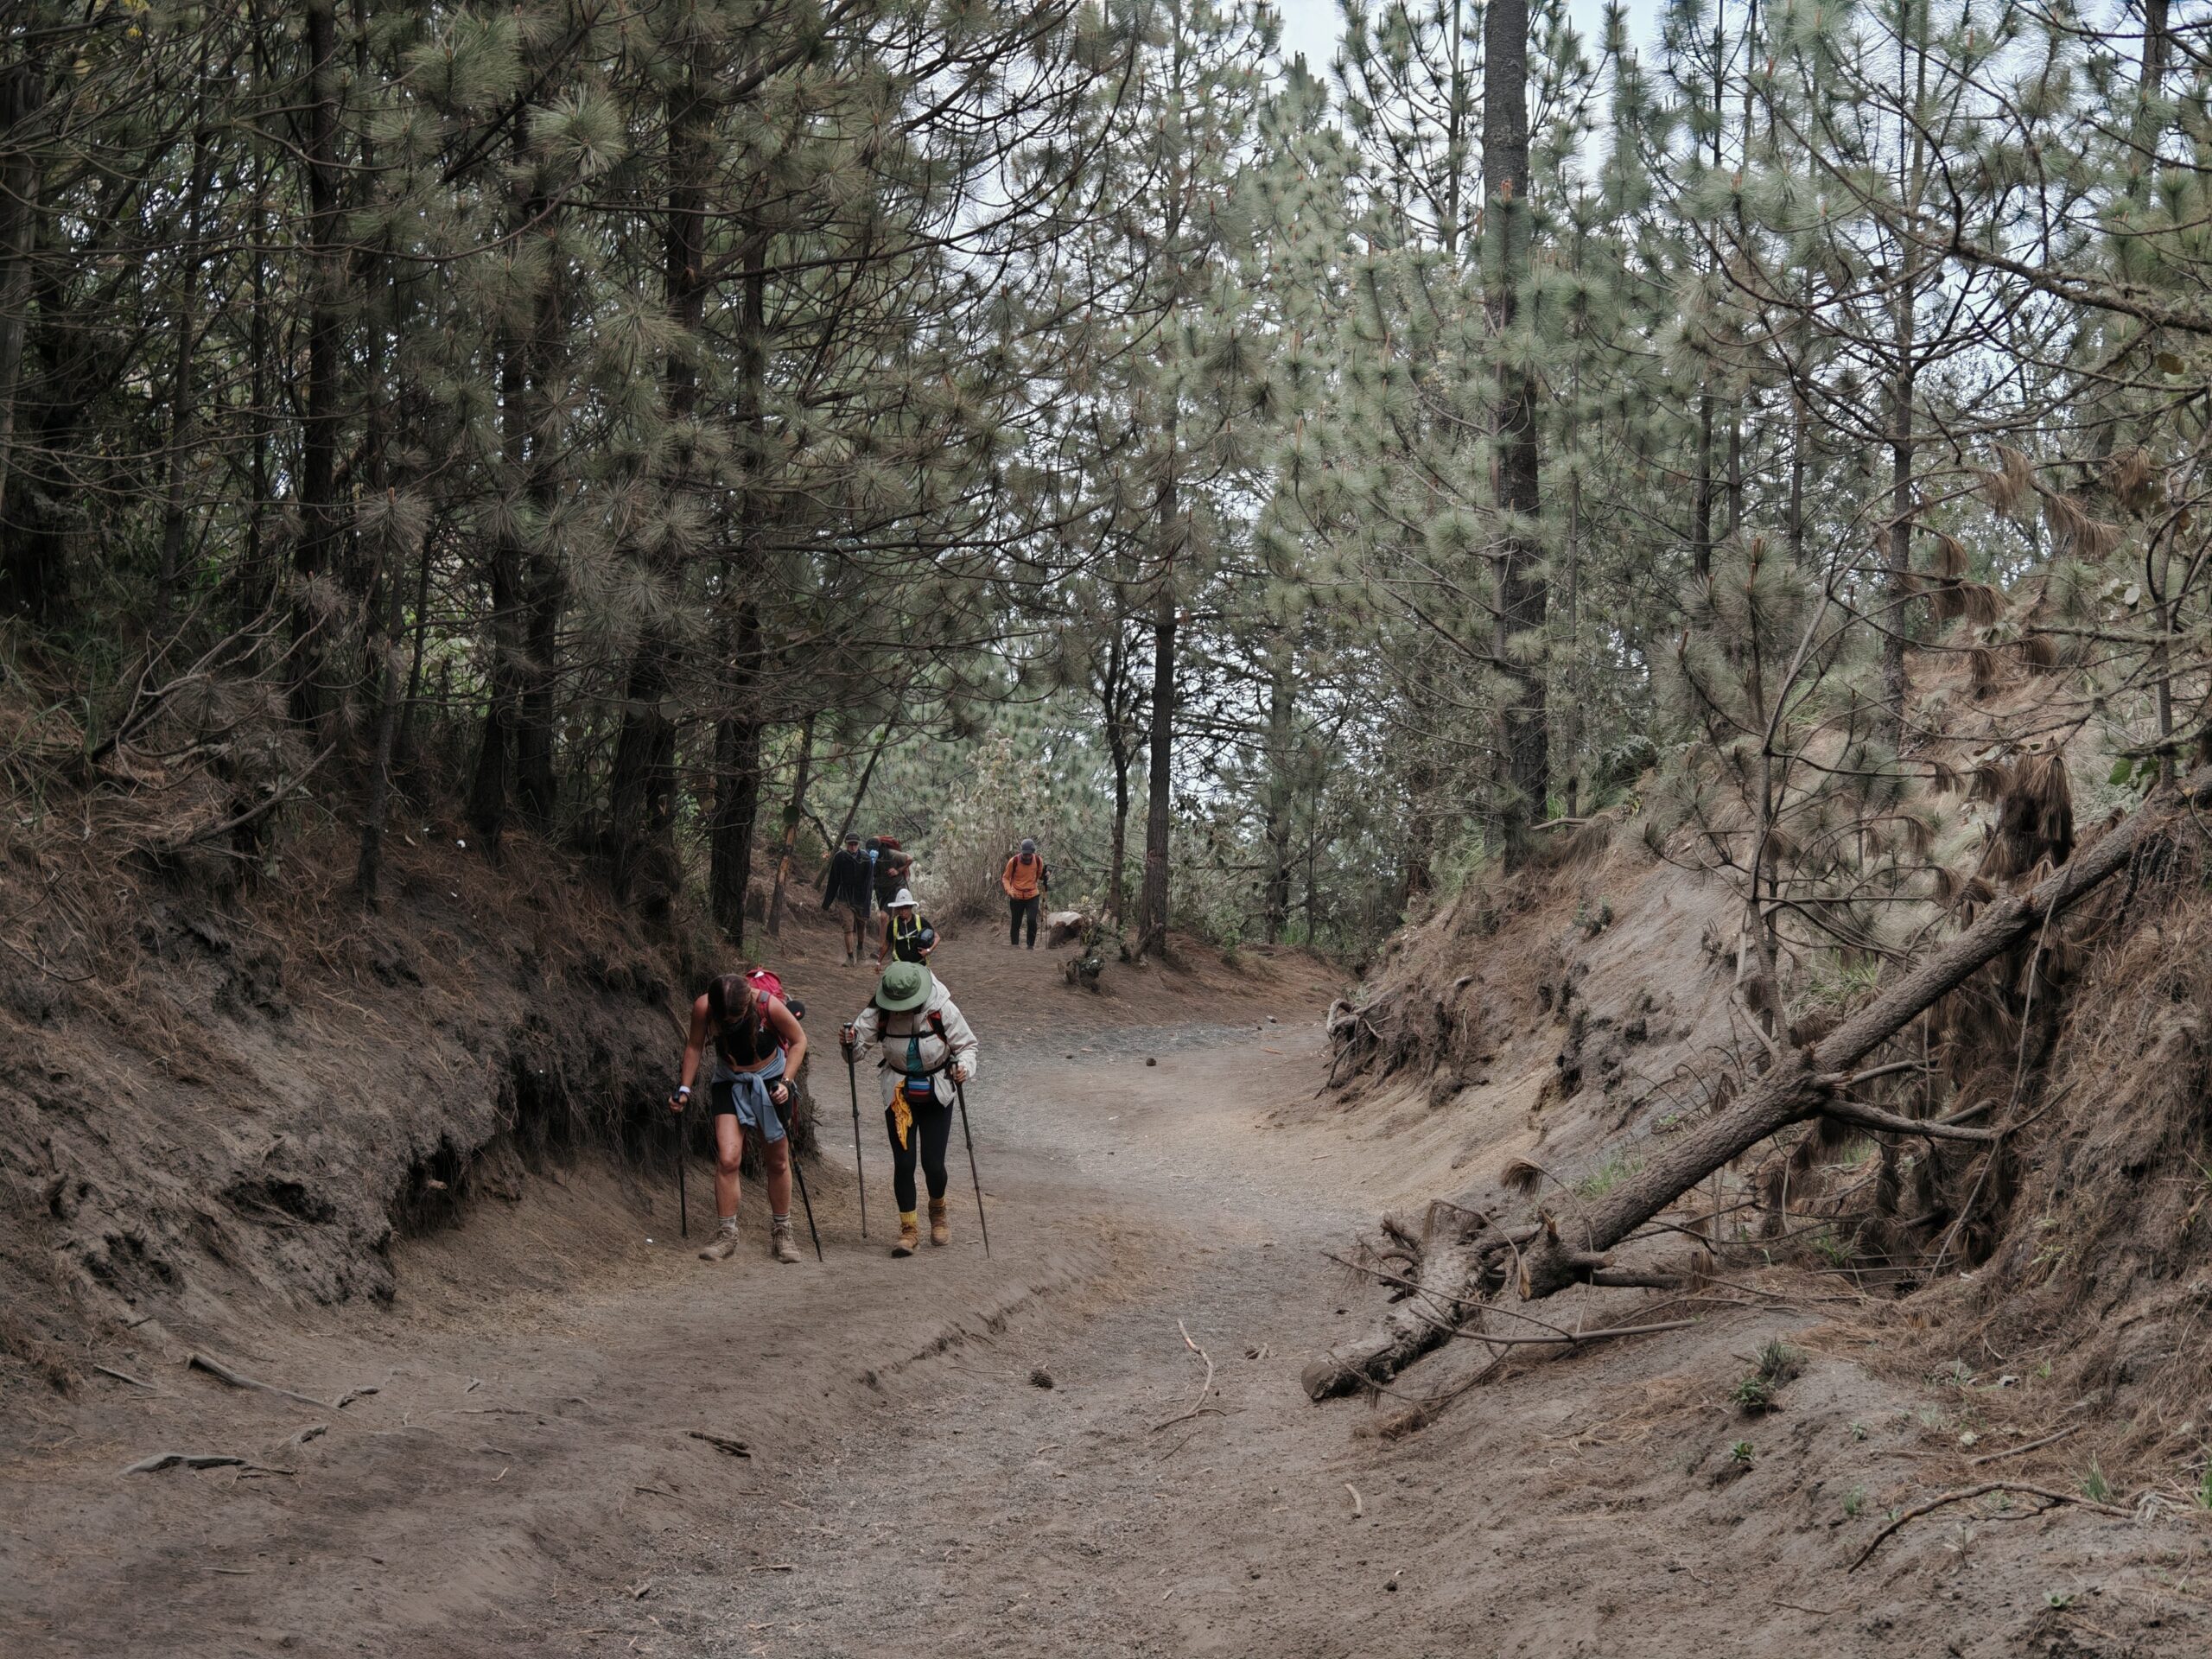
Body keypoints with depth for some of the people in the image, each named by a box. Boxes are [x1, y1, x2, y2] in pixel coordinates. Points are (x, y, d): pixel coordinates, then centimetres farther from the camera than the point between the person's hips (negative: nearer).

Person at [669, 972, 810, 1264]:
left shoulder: (769, 1005, -28)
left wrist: (785, 1082, -18)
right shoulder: (703, 1008, -24)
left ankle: (781, 1233, 20)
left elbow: (799, 1040, -11)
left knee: (778, 1161, 5)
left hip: (769, 1080, -1)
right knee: (727, 1159, -14)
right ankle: (726, 1235, -4)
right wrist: (684, 1089, -4)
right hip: (729, 1083, 1)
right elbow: (694, 1046, -3)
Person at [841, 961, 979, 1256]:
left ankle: (938, 1212, 29)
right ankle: (909, 1229, 12)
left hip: (936, 1096, -1)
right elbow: (859, 1033, -17)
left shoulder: (942, 1010, -21)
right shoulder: (879, 1013, -17)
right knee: (903, 1162, -3)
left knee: (933, 1163, -3)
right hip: (899, 1096, 1)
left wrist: (964, 1067, -30)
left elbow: (966, 1044, -10)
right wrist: (850, 1043, -41)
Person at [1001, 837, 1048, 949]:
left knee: (1032, 920, -14)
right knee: (1016, 923, 6)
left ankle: (1031, 946, -2)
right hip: (1017, 897, -1)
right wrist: (1009, 890, -19)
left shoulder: (1038, 861, -5)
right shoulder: (1014, 861, -13)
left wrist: (1046, 875, -11)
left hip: (1033, 896, 1)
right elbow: (1005, 878, -2)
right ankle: (1015, 946, 19)